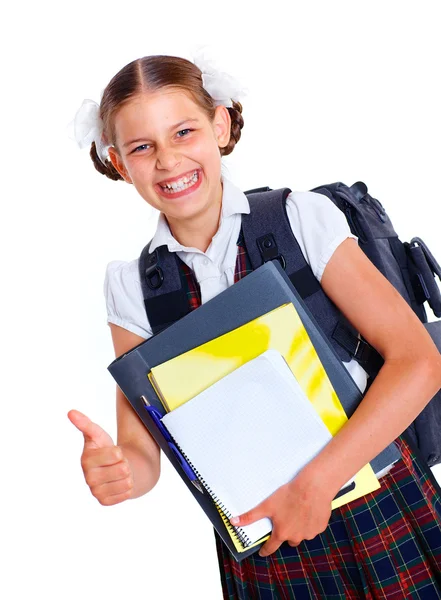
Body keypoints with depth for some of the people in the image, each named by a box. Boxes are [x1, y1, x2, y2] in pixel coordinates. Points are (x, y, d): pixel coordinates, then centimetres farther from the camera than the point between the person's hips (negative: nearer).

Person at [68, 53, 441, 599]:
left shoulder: (302, 218, -10)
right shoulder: (132, 285, -3)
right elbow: (142, 452, -2)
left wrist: (315, 483, -21)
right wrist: (113, 470, -25)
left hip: (377, 508, -2)